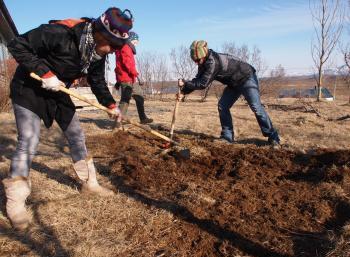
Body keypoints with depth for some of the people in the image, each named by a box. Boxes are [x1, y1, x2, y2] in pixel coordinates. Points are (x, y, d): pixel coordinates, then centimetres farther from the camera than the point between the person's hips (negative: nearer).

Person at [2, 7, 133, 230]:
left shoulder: (98, 53, -8)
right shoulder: (59, 33, -31)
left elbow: (98, 82, 5)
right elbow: (17, 45, -25)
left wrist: (111, 105, -4)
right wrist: (44, 73, -31)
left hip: (57, 92, 7)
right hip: (29, 90, -7)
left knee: (77, 136, 7)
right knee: (28, 144, -14)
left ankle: (89, 182, 23)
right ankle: (15, 202, 0)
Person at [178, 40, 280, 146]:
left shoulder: (213, 62, -32)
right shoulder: (204, 63, -3)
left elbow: (202, 84, -31)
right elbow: (197, 80, -1)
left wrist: (185, 84, -24)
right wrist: (184, 91, -11)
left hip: (247, 78, -9)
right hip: (234, 83, 9)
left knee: (256, 107, -17)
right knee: (222, 106, 0)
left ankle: (273, 137, -9)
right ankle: (227, 136, 5)